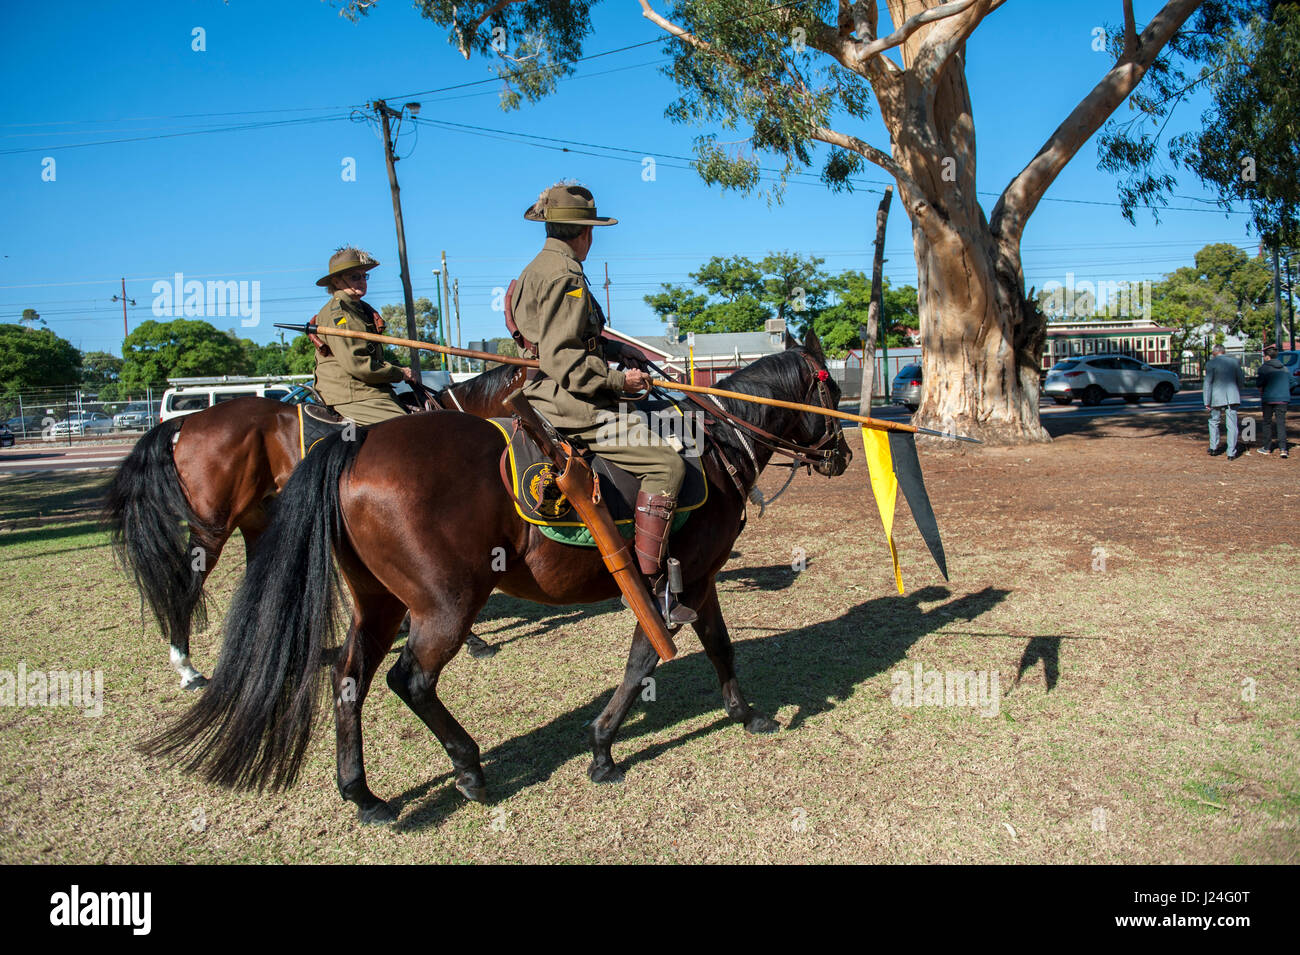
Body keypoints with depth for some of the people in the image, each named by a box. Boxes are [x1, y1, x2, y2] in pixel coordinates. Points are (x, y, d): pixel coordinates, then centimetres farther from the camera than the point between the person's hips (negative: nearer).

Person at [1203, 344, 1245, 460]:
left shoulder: (1211, 364, -5)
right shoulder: (1234, 361, 5)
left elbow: (1207, 384, -8)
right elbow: (1241, 380, 10)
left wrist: (1207, 403, -5)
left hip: (1217, 398, -2)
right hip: (1232, 397, 2)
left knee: (1214, 422, 18)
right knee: (1232, 425, 3)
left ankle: (1213, 447, 21)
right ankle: (1231, 453, 2)